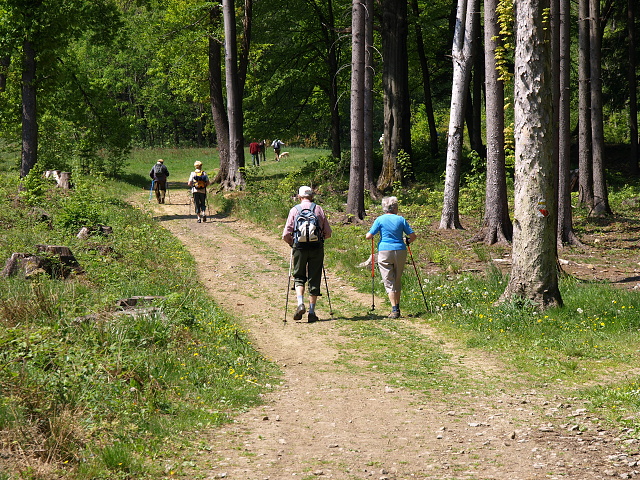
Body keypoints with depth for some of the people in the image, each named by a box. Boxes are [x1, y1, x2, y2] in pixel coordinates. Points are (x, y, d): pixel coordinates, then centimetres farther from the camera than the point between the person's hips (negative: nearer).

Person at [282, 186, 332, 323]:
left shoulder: (294, 210, 3)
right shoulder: (319, 209, 6)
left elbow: (286, 235, -1)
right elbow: (328, 233, 6)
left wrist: (293, 244, 19)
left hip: (300, 248, 0)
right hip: (317, 248, 0)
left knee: (299, 277, 12)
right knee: (314, 279, 7)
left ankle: (300, 304, -11)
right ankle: (312, 311, 6)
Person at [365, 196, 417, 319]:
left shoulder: (380, 220, 0)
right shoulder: (401, 219, 4)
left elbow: (368, 236, -3)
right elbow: (413, 236, 5)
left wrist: (369, 234, 20)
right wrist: (408, 242, 26)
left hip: (385, 252, -2)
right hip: (400, 251, 2)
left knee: (389, 282, 0)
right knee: (397, 281, 16)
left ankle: (394, 309, -10)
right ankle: (397, 308, 19)